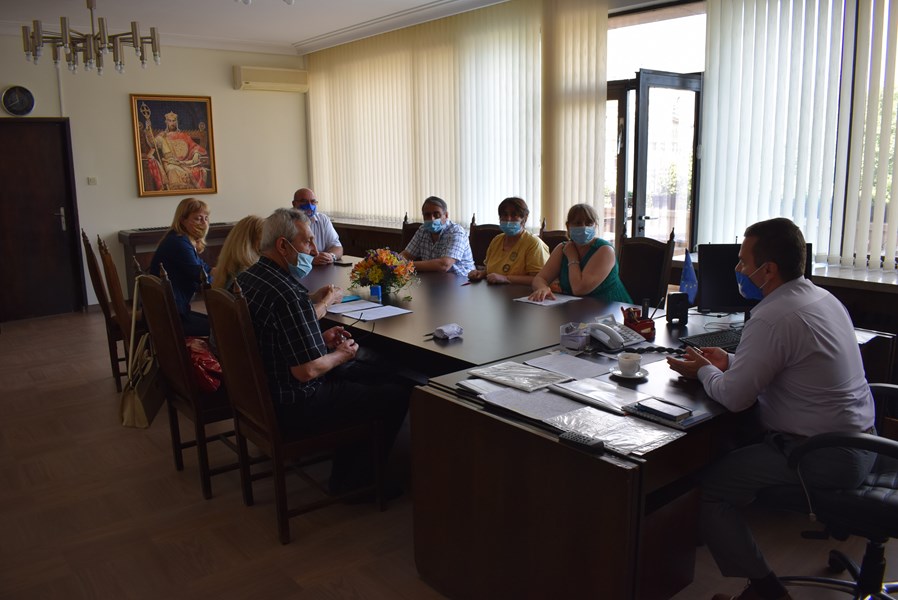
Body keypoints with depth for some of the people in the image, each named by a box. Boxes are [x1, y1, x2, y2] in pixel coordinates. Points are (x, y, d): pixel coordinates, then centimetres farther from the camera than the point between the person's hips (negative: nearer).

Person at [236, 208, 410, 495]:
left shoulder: (245, 278, 5)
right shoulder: (287, 293, -27)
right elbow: (307, 371, -27)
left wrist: (320, 340, 9)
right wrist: (342, 354, -7)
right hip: (294, 407, -10)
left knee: (383, 376, 19)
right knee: (398, 395, -4)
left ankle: (345, 471, 28)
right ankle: (352, 482, 13)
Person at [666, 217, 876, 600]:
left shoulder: (773, 317, -24)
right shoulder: (823, 297, 6)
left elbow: (733, 397, -21)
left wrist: (705, 371, -1)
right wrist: (729, 362, 11)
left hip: (824, 460, -10)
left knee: (711, 487, -8)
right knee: (742, 445, 23)